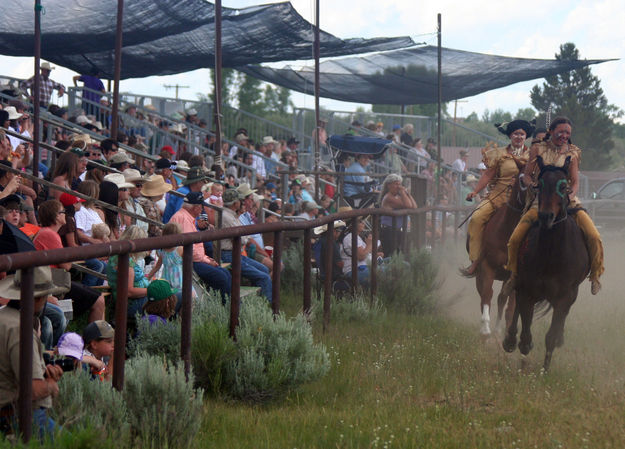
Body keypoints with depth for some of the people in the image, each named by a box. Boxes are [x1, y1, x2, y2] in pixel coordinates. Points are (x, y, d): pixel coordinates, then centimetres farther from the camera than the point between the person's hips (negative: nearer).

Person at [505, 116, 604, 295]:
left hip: (568, 201, 0)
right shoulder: (538, 149, 5)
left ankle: (595, 275, 4)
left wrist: (570, 194, -22)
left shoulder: (572, 153, 5)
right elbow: (527, 175, 5)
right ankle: (514, 273, 11)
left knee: (594, 237, -18)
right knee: (515, 239, -16)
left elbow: (575, 181, 0)